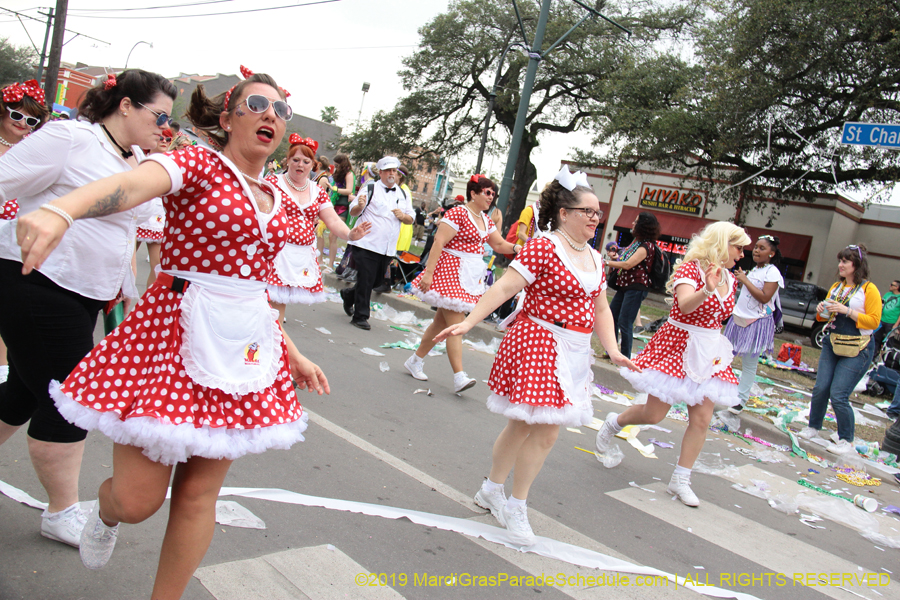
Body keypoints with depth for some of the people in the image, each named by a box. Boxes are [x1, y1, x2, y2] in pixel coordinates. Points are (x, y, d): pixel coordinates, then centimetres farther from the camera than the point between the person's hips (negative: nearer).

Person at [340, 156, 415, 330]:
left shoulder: (403, 194, 15)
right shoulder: (370, 189, -1)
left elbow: (411, 219, 17)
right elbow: (353, 212, -4)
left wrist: (403, 216, -5)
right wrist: (359, 206, -26)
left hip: (388, 249, 6)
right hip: (367, 244, -6)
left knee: (377, 280, 14)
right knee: (365, 281, -6)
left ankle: (349, 295, 39)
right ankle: (360, 316, 6)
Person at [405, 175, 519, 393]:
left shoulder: (485, 220, 15)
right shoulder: (458, 213, -12)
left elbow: (499, 244, 20)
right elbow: (439, 242, -17)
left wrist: (516, 248, -1)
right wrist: (428, 272, -23)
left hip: (471, 276, 9)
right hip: (451, 271, -9)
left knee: (442, 321, 14)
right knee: (455, 324, -11)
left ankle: (416, 360, 26)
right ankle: (459, 377, -11)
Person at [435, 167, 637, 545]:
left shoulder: (594, 259, 13)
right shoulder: (543, 248, -12)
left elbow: (600, 309, 18)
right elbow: (503, 288, -17)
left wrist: (613, 350, 7)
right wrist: (468, 322, -24)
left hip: (573, 354, 8)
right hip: (538, 346, -8)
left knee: (524, 425, 14)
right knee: (546, 431, -7)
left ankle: (492, 491, 31)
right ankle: (515, 507, 13)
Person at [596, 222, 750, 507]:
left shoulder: (730, 280, 9)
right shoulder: (690, 267, -14)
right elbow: (685, 305, -35)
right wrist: (707, 291, -51)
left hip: (709, 354, 7)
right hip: (677, 345, -7)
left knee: (701, 420, -1)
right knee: (653, 414, -1)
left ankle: (680, 481, 13)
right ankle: (614, 422, 32)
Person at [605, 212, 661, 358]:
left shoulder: (647, 246, -14)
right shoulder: (637, 242, 14)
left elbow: (628, 265, -21)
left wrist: (607, 262, -16)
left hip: (636, 287, -10)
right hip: (624, 285, 10)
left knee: (624, 323, -11)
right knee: (611, 317, 11)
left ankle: (626, 358, -2)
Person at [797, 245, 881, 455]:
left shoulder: (869, 289, -8)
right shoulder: (836, 287, 11)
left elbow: (874, 321, -13)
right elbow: (826, 316, 21)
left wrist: (847, 311, -21)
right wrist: (822, 311, -1)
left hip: (856, 350, -6)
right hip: (832, 344, 6)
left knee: (838, 395, -9)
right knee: (820, 389, 3)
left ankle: (847, 442, 5)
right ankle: (813, 428, 21)